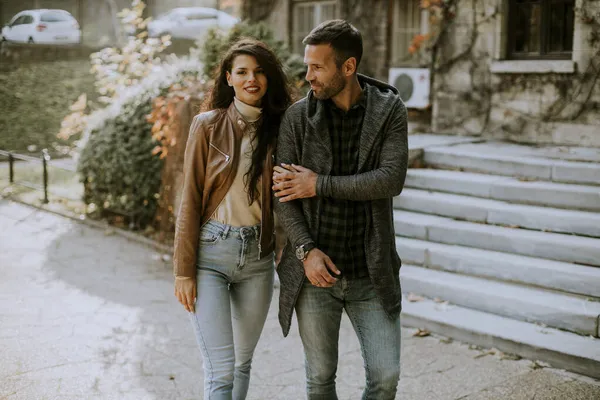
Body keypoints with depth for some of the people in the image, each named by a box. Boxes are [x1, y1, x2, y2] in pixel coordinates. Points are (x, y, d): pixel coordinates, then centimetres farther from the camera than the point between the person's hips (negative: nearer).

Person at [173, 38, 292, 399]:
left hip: (258, 257, 4)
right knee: (221, 371, -6)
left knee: (243, 362, 15)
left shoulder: (278, 129, 5)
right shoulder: (208, 125, -4)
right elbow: (190, 202, -5)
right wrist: (183, 271, -8)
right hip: (210, 252, -3)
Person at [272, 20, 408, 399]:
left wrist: (319, 185, -16)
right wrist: (306, 250, -15)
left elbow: (391, 180, -16)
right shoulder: (298, 116, -2)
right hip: (316, 270, 1)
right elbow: (282, 193, -4)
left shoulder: (389, 110, -4)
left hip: (371, 274, 0)